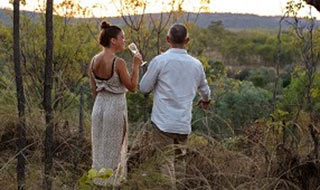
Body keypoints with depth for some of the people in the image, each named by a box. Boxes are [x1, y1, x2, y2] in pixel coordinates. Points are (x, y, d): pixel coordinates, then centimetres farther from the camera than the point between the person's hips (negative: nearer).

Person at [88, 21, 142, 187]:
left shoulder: (94, 60, 1)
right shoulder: (118, 62, -19)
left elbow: (93, 89, 8)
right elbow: (132, 87, -12)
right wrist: (136, 66, -8)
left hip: (99, 106, 6)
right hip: (115, 107, -6)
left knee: (100, 147, 17)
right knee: (113, 149, 7)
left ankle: (98, 181, 27)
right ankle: (110, 182, 17)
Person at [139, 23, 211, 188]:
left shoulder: (160, 61, -9)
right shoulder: (196, 64, 6)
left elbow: (144, 88, -1)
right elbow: (204, 89, 23)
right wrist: (206, 100, 46)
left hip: (163, 122, -4)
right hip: (184, 124, 4)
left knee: (166, 164, -1)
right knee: (179, 161, 18)